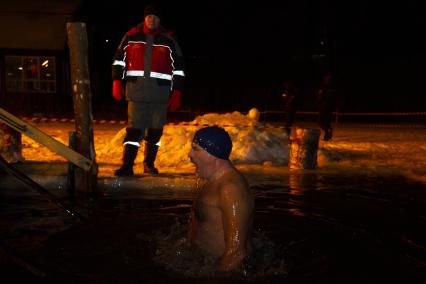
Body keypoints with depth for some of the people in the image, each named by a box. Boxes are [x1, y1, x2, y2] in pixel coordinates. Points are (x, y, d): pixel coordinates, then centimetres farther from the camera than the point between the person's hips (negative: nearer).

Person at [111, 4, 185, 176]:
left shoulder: (168, 40, 6)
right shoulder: (131, 37, 6)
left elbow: (178, 68, 8)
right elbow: (119, 59, 13)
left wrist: (177, 93, 4)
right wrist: (117, 82, 4)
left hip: (160, 93, 1)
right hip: (136, 92, -1)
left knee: (155, 130, 7)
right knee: (134, 128, -6)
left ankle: (149, 163, 22)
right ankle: (127, 165, -3)